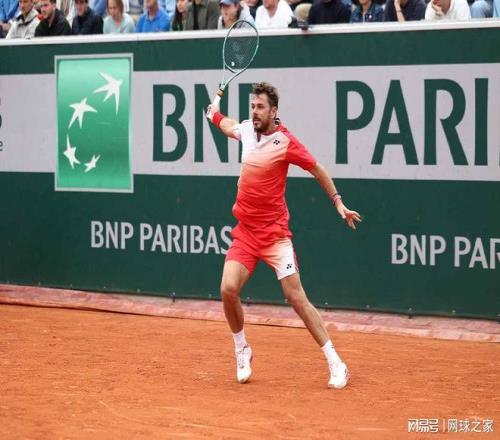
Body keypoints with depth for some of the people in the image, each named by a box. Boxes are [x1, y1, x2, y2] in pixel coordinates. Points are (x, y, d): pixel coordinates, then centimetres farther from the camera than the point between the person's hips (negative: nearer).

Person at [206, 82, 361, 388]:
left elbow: (316, 168, 1)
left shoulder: (285, 142, -12)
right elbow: (230, 127, 31)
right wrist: (214, 114, 41)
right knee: (228, 289, -13)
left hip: (274, 233, -5)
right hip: (245, 233, 5)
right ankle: (242, 352, 11)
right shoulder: (247, 130, 4)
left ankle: (336, 364, -5)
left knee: (297, 297, -10)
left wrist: (338, 202, 1)